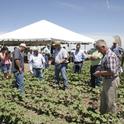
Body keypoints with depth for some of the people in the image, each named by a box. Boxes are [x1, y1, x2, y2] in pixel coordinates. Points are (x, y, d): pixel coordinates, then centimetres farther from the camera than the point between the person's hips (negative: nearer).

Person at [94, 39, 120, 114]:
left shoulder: (110, 56, -24)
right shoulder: (106, 55, 8)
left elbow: (111, 71, -30)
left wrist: (100, 73, -19)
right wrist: (100, 71, 5)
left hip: (111, 81, -11)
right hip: (107, 80, 11)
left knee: (110, 102, 4)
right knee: (104, 99, 23)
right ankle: (103, 114, 39)